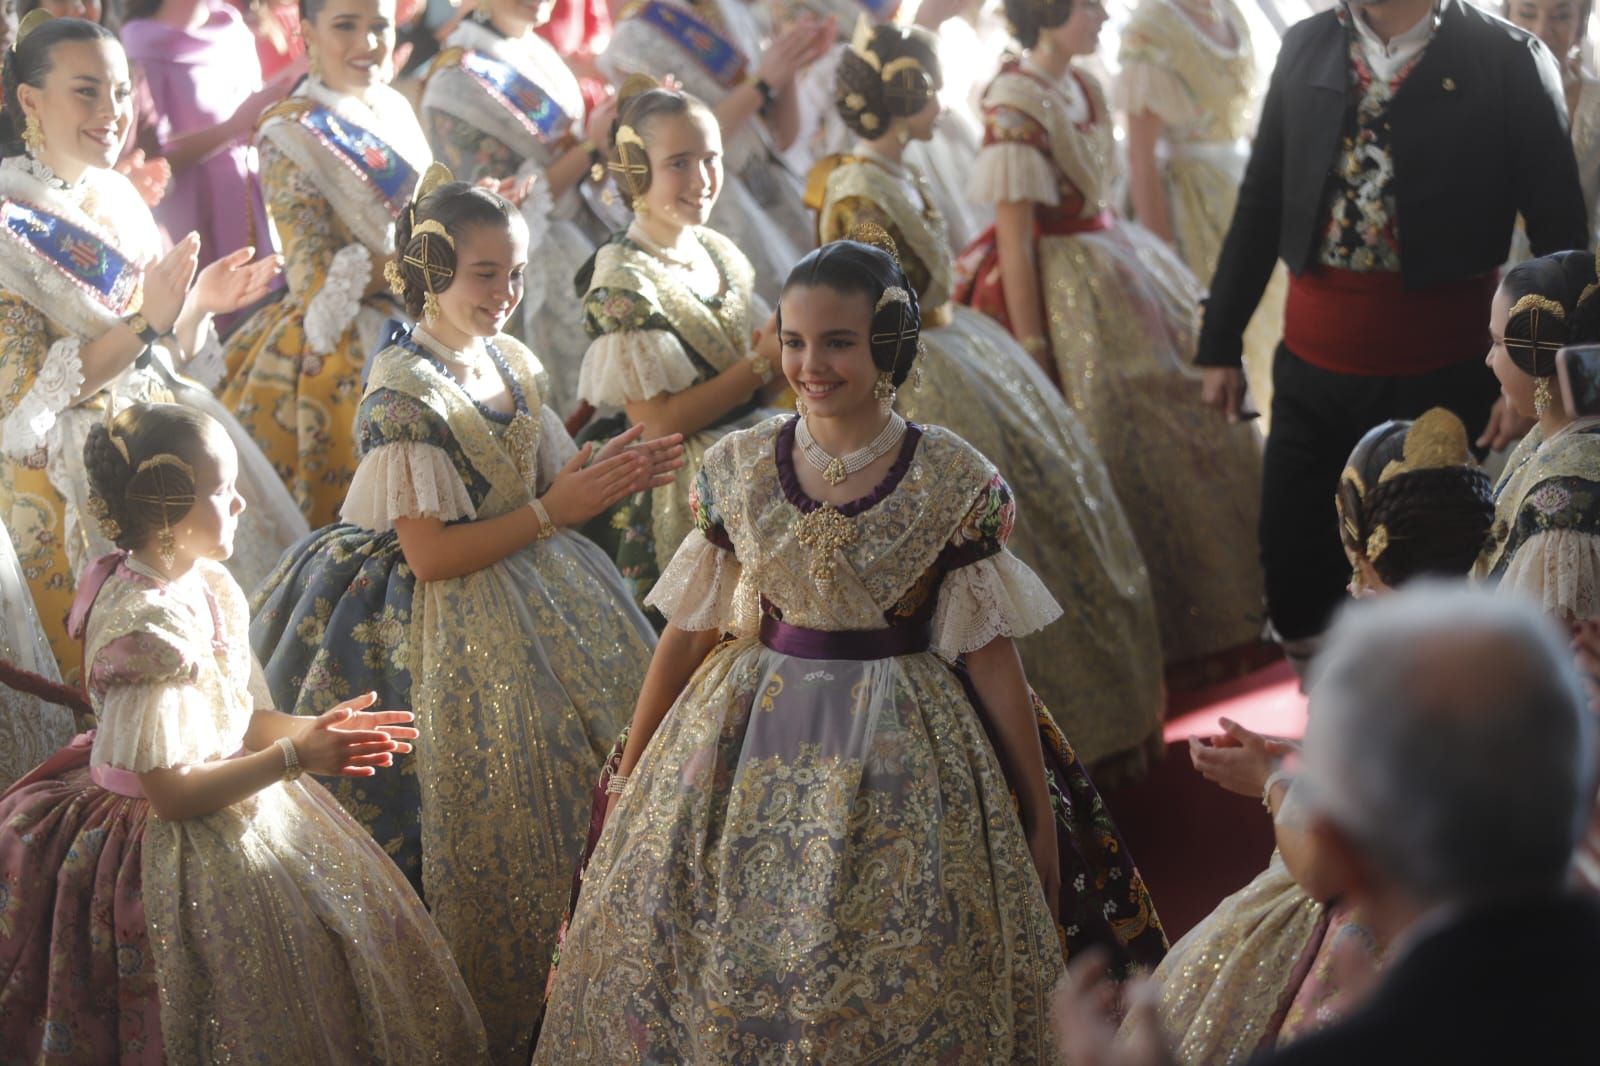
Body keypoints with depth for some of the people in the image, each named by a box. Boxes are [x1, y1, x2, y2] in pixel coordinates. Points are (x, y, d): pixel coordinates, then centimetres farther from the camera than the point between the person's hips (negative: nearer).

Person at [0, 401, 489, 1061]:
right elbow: (172, 792, -25)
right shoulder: (147, 625, -28)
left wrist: (314, 728, -8)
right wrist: (296, 756, -23)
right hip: (179, 853, -9)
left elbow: (238, 719, 6)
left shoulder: (204, 584, 0)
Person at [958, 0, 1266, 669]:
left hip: (1116, 273, 9)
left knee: (1189, 414, 13)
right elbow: (1015, 241, -19)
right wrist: (1034, 356, -20)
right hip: (1062, 293, -9)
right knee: (1113, 449, -2)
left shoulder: (1083, 88, 7)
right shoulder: (1015, 105, -18)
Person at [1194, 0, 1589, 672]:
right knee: (1294, 575, 7)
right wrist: (1220, 342, 11)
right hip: (1311, 364, 4)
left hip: (1437, 380, -4)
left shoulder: (1509, 62, -7)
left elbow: (1561, 240, -5)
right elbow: (1261, 204, 11)